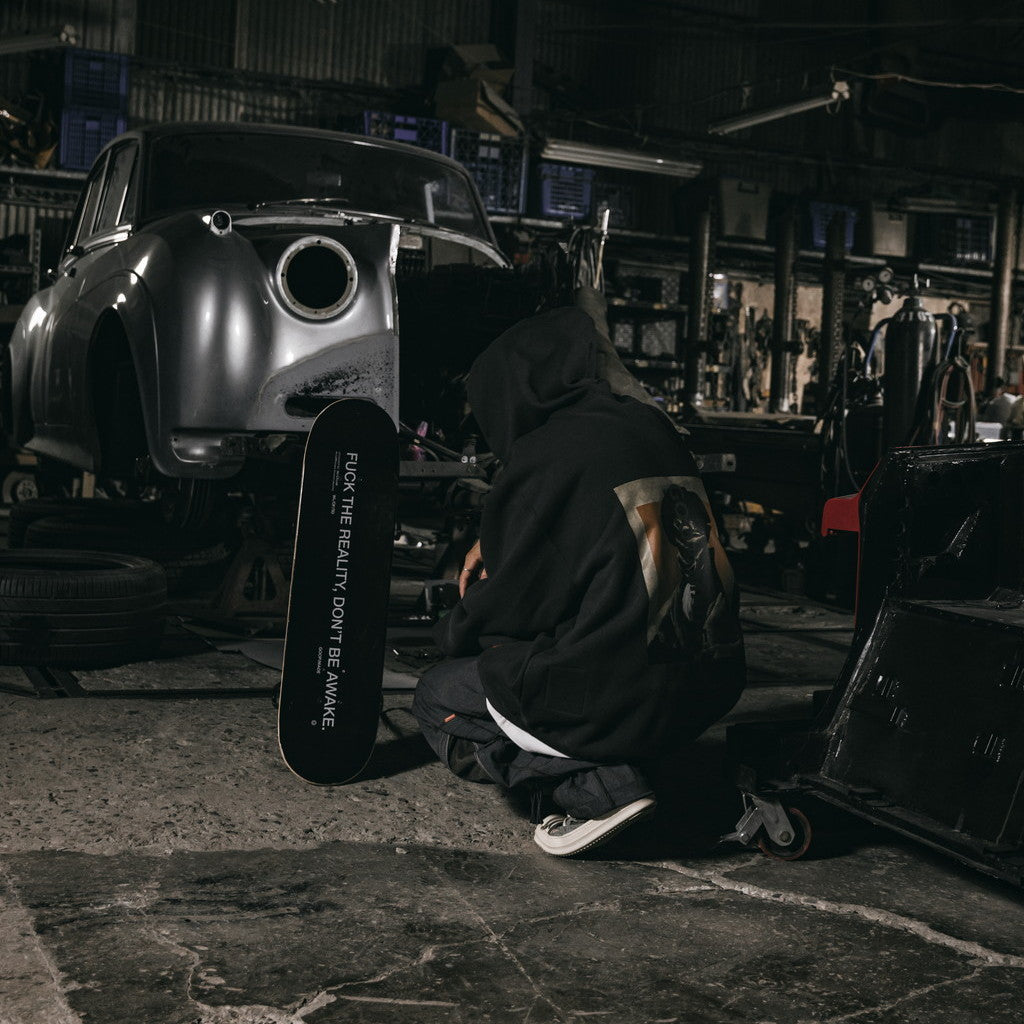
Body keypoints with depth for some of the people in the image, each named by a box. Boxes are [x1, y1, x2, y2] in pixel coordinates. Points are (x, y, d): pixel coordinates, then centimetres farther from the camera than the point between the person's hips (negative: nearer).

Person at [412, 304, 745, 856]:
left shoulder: (543, 455, -11)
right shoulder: (653, 429, 11)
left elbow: (511, 605, -5)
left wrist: (453, 630, 17)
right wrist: (498, 543, 27)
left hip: (622, 698, -8)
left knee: (435, 697, 13)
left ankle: (597, 787, -6)